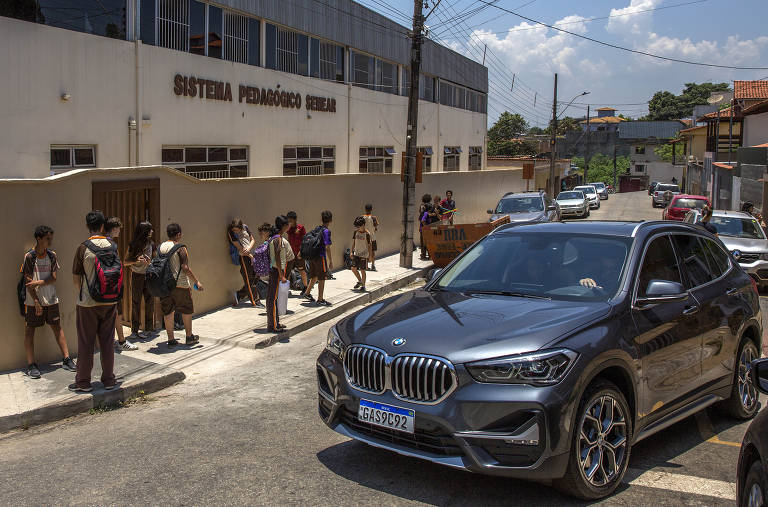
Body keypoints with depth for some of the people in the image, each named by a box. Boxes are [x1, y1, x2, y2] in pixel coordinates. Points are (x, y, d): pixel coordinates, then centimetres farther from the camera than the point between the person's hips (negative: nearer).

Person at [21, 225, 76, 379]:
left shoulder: (52, 255, 4)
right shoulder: (29, 257, -8)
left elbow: (54, 277, -1)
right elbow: (28, 282, -9)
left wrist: (39, 282, -19)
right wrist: (36, 302, -14)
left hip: (51, 300, 4)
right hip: (33, 301, -4)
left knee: (57, 327, 7)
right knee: (29, 330, 0)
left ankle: (66, 359, 12)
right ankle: (31, 365, 5)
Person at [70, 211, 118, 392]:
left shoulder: (83, 248, -12)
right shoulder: (112, 246, -1)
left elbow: (76, 277, -5)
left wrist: (82, 294, 12)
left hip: (87, 303, -3)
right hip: (110, 302, 3)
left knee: (86, 343, 6)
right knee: (107, 341, 11)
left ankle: (83, 382, 13)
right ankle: (108, 379, 17)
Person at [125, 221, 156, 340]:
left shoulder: (152, 245, -1)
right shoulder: (132, 245, -4)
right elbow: (125, 262, -1)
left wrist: (149, 261, -16)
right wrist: (136, 260, -18)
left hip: (149, 276, 1)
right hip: (136, 276, -1)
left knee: (149, 302, 0)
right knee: (135, 303, 0)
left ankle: (147, 329, 9)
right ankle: (134, 330, 7)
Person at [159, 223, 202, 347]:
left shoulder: (161, 247, 6)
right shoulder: (180, 248, -12)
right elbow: (185, 268, -16)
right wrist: (197, 281, -11)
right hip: (180, 284, -5)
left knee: (167, 312, 10)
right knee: (186, 311, 11)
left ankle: (171, 339, 12)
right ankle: (189, 337, 20)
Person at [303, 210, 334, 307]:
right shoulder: (326, 231, -14)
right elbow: (327, 248, -17)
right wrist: (330, 262, -14)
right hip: (320, 256, -7)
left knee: (314, 276, 23)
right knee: (322, 279, 3)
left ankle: (307, 292, 32)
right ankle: (320, 299, 9)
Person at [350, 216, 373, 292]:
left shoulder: (367, 234, -14)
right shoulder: (356, 232, 2)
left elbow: (370, 245, -9)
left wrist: (370, 256, -8)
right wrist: (352, 252, 9)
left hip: (364, 255, -5)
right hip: (356, 253, 5)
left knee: (362, 270, -1)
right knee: (353, 268, 1)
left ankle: (363, 286, 13)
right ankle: (360, 281, 24)